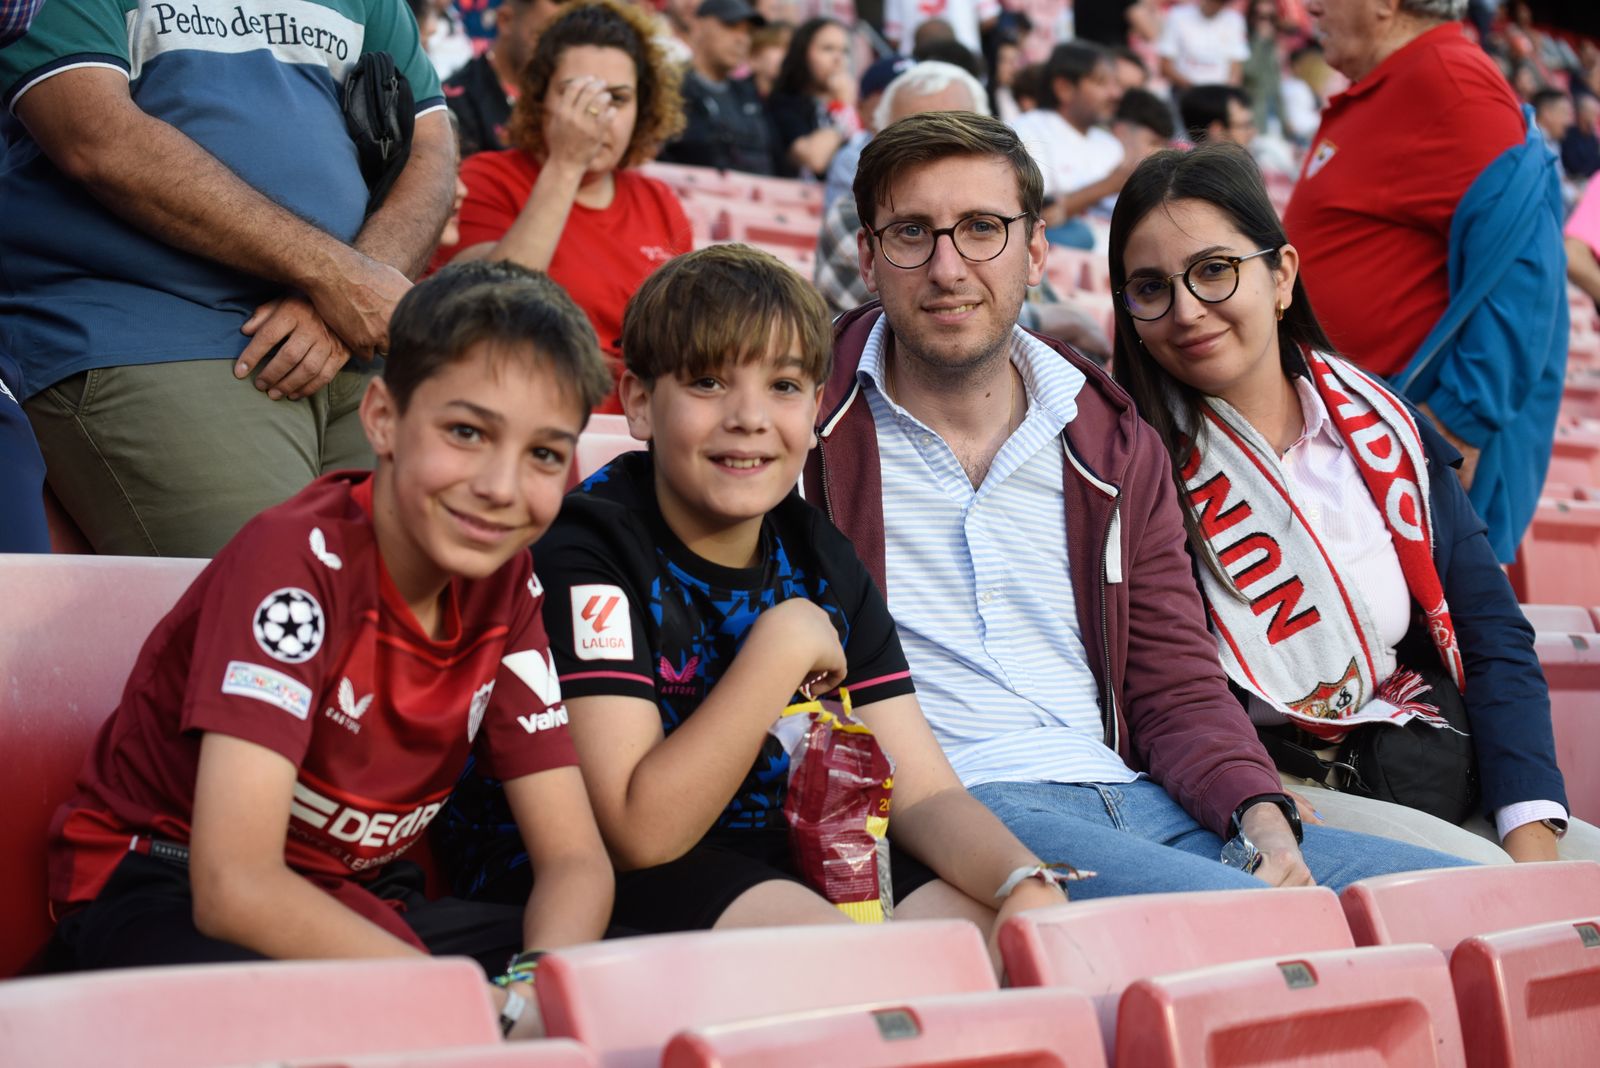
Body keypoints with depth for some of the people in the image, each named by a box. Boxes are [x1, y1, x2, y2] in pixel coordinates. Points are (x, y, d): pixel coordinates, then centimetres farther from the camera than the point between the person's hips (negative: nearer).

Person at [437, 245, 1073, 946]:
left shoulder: (821, 558, 4)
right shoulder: (584, 550, -17)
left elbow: (923, 794, -1)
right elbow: (639, 835, -23)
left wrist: (1024, 883, -22)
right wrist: (785, 645, -24)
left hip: (786, 860, 6)